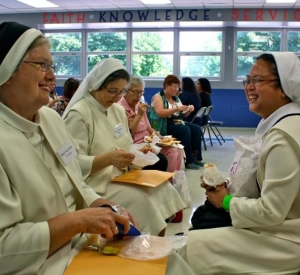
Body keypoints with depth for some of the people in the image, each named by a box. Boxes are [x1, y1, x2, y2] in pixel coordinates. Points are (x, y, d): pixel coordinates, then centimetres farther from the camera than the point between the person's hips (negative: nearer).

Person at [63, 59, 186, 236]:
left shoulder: (119, 110, 11)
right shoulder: (78, 114, -13)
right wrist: (108, 159, -32)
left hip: (120, 176, 8)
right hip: (94, 184, -7)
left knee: (163, 188, -12)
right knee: (139, 198, -27)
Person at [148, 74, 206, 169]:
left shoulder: (176, 98, 18)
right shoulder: (158, 97, -5)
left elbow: (182, 115, 20)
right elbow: (160, 113, -21)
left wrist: (188, 110, -2)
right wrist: (177, 109, -24)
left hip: (177, 123, 8)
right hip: (165, 125, -7)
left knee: (197, 129, -16)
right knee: (185, 130, -31)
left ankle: (197, 158, -15)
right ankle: (188, 161, -28)